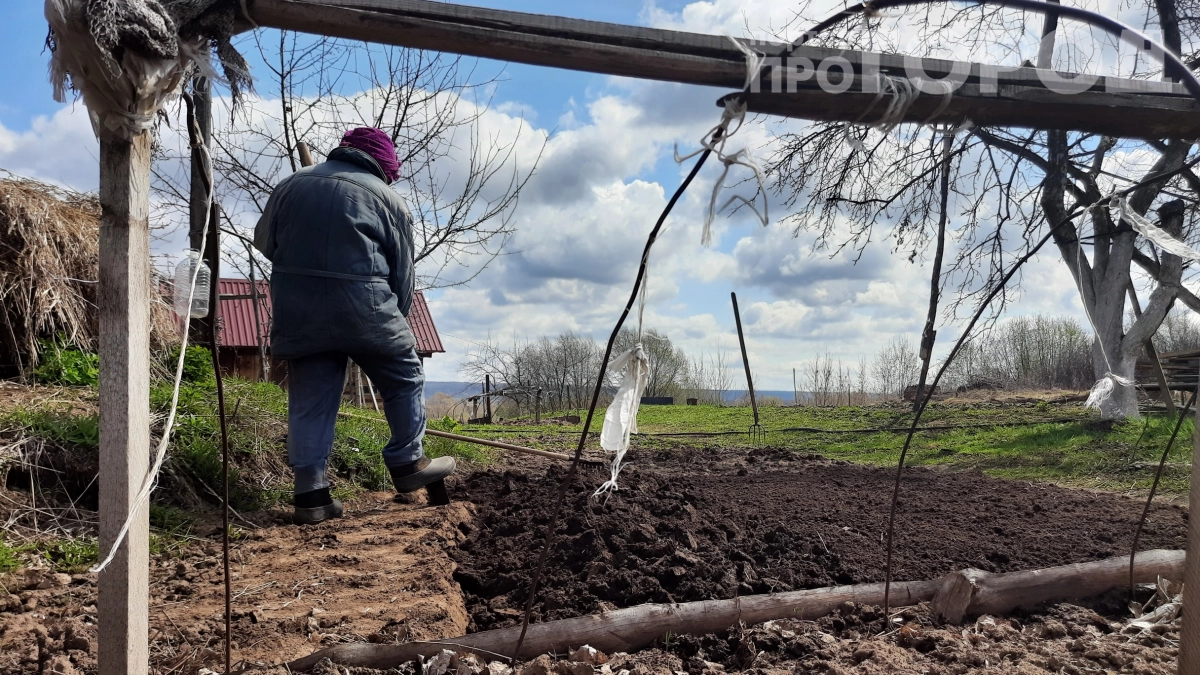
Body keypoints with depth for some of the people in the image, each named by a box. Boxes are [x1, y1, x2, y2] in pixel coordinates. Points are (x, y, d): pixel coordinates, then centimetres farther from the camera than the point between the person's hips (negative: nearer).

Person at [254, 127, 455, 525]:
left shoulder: (291, 186, 16)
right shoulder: (387, 199, 4)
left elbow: (263, 241, 24)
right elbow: (403, 274, 6)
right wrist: (394, 320, 18)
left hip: (295, 307, 4)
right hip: (361, 305, -4)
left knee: (309, 399, 10)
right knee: (405, 379, 15)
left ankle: (311, 494, 10)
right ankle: (408, 463, 23)